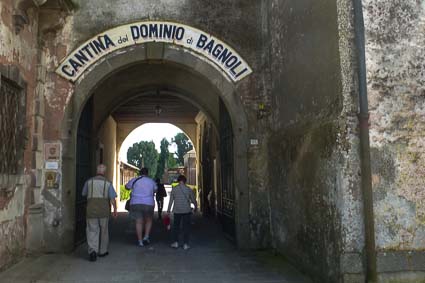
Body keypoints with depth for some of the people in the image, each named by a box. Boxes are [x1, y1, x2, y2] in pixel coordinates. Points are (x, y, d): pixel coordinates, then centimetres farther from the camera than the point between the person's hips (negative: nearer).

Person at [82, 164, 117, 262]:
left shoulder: (89, 181, 0)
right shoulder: (108, 183, -4)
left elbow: (84, 194, 15)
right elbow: (113, 198, -8)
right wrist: (115, 210, 3)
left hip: (91, 210, 0)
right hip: (104, 211, 0)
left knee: (92, 231, 2)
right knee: (104, 231, 16)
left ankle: (92, 251, -17)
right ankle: (102, 251, 26)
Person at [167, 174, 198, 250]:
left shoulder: (174, 189, -1)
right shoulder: (189, 189, -1)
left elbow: (171, 200, 0)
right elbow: (193, 200, 6)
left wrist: (168, 210, 10)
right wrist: (196, 207, 23)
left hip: (177, 210, 1)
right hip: (186, 210, -1)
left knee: (176, 226, 14)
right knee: (186, 227, 5)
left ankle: (175, 242, 11)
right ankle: (185, 244, 4)